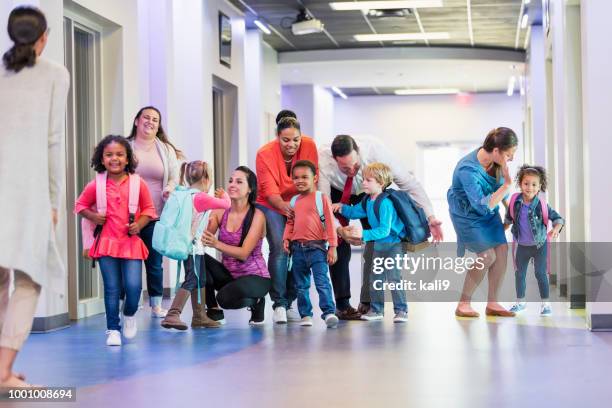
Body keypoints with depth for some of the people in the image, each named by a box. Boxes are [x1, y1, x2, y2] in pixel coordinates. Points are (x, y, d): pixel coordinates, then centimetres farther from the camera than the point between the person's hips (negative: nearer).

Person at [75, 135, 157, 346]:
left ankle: (130, 314, 23)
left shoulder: (139, 184, -1)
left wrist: (139, 224, -8)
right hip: (107, 242, 0)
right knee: (112, 288, 1)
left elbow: (148, 209, 9)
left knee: (133, 286, -9)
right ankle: (113, 329, 14)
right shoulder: (96, 185, 0)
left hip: (131, 243, 0)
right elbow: (80, 204, 13)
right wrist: (93, 216, -5)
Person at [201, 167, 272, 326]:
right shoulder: (220, 212, -1)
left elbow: (244, 253, -23)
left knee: (225, 298, -32)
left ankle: (256, 302, 3)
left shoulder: (257, 216, -14)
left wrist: (216, 244, -38)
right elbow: (204, 238, -12)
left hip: (255, 277, -5)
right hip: (229, 274, 5)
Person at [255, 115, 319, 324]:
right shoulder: (265, 154, -22)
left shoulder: (309, 146, -15)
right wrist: (284, 206, -42)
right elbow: (270, 192, -24)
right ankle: (279, 304, -15)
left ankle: (289, 302, 9)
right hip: (270, 205, -3)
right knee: (279, 248, -19)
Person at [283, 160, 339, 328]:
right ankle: (305, 314, 18)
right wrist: (286, 239, 2)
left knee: (322, 282, -13)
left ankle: (329, 312, -13)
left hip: (317, 247, -6)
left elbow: (329, 223, -5)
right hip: (298, 248, 6)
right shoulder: (294, 201, 12)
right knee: (301, 285, 10)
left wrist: (332, 247, -9)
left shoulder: (321, 198, -4)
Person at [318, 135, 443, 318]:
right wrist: (339, 230, -54)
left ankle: (368, 303, -6)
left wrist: (429, 217, -34)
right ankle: (342, 304, -8)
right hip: (337, 192, -1)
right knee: (339, 243, -14)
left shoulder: (375, 150, -38)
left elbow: (409, 182, -29)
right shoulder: (323, 160, -40)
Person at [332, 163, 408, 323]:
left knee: (394, 277, -12)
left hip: (393, 245, -9)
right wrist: (342, 208, 3)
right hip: (378, 245, 9)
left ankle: (401, 310, -5)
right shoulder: (368, 201, 3)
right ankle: (376, 310, 20)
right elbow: (354, 212, 21)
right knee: (374, 278, 10)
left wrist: (364, 234, -36)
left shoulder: (385, 203, -25)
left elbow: (384, 230, -30)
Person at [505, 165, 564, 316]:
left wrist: (556, 228, -31)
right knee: (519, 274, 12)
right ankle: (520, 302, 27)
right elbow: (509, 217, 10)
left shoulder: (541, 205, -19)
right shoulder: (516, 202, -10)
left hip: (539, 245, -4)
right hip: (522, 246, 4)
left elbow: (558, 218, -13)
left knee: (541, 274, -1)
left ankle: (545, 303, 10)